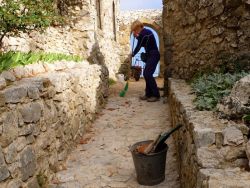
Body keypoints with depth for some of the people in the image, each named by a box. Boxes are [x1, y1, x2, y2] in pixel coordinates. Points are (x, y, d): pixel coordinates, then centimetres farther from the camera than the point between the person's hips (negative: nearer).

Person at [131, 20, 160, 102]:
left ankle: (156, 95, -13)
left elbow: (138, 46, -7)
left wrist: (133, 54, 10)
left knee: (148, 74, -15)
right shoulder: (146, 31, 16)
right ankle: (148, 94, 14)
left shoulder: (142, 33, -14)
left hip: (153, 55, -10)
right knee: (146, 74, 10)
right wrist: (137, 36, 16)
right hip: (151, 55, 10)